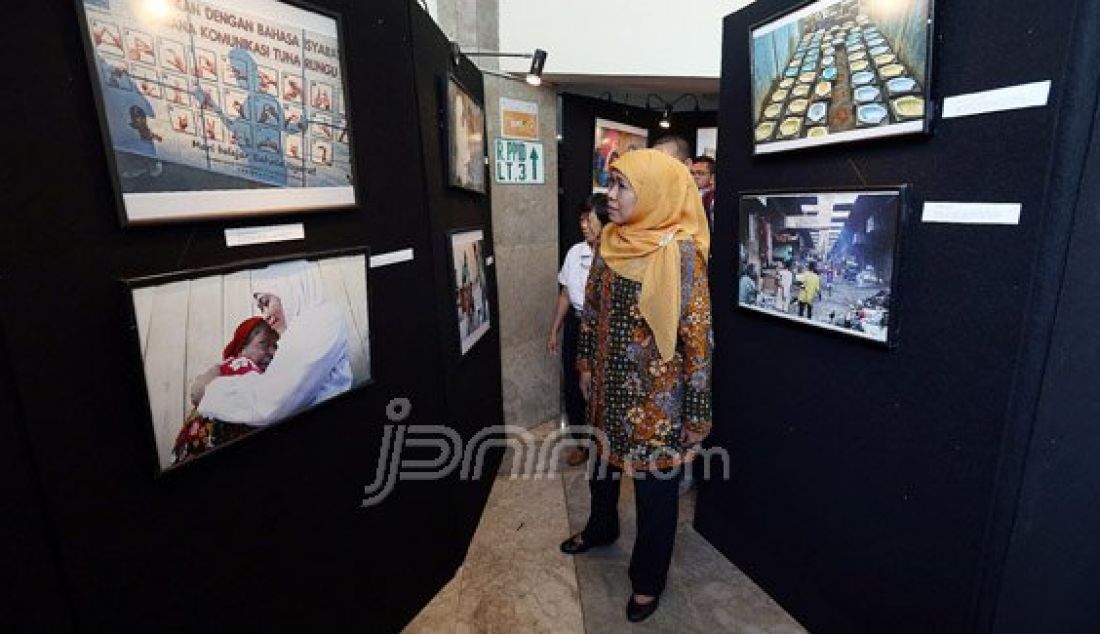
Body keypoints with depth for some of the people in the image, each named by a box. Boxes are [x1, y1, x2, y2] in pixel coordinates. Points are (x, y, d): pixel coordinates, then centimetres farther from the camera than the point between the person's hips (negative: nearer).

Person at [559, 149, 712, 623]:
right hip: (610, 386, 6)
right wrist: (586, 366, 13)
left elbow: (698, 337, -17)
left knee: (655, 486, 12)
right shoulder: (610, 243, 0)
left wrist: (696, 413, -15)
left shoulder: (680, 252, -19)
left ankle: (648, 577, 36)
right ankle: (600, 528, 54)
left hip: (657, 395, -6)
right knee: (604, 459, 25)